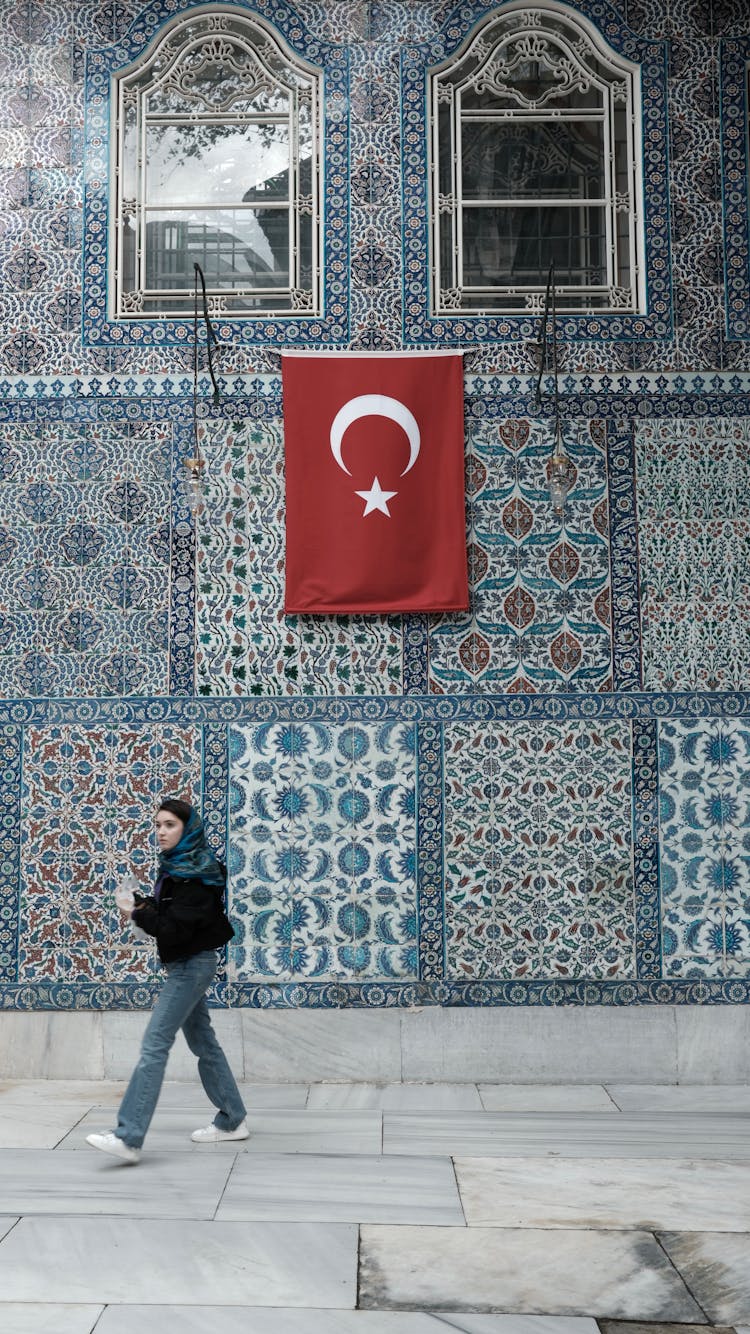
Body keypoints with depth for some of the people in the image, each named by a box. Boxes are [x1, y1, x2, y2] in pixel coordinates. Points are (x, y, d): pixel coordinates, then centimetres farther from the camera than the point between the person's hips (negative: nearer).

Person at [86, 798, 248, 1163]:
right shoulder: (176, 866, 9)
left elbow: (175, 928, -25)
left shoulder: (194, 874, -19)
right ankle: (232, 1120, 26)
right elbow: (167, 912, 12)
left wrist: (138, 913, -15)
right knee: (203, 1042, 16)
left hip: (192, 965, -10)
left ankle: (128, 1137, -16)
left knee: (154, 1044, -14)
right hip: (186, 964, 10)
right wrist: (142, 903, -6)